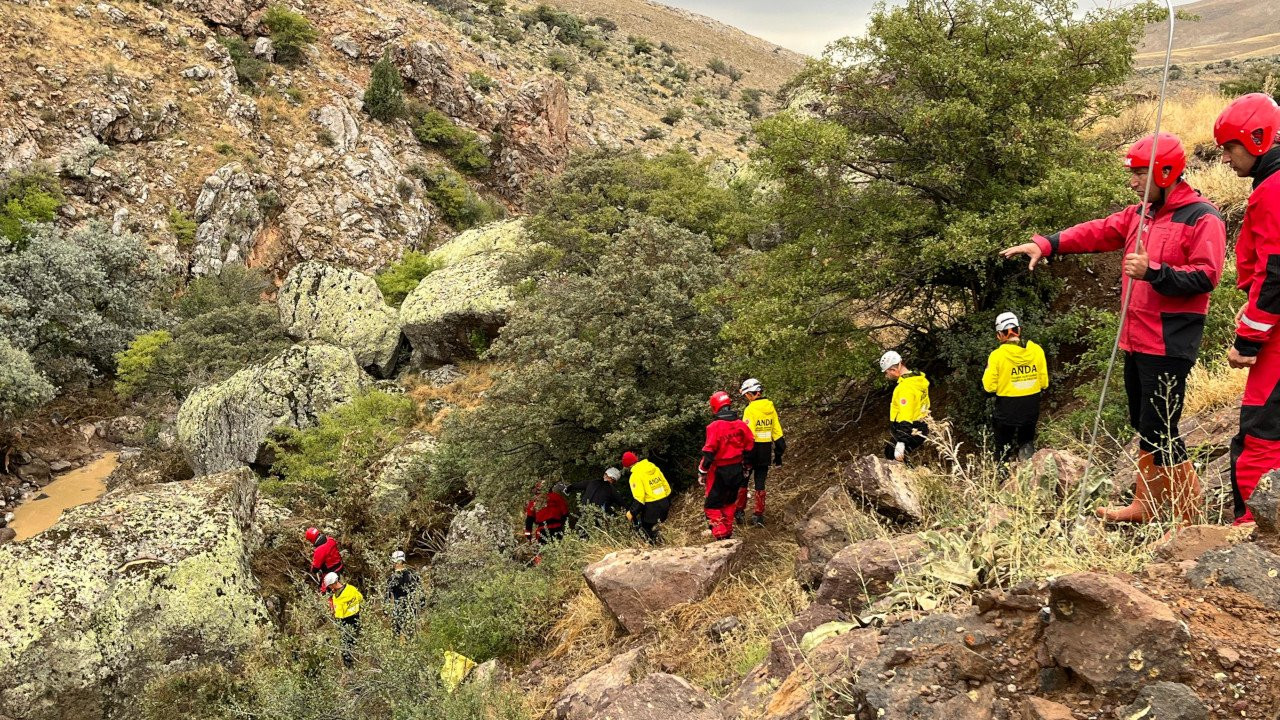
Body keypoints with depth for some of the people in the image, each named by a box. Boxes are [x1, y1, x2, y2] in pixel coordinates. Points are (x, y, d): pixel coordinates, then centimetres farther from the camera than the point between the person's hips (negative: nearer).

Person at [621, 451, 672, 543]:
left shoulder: (635, 475, -12)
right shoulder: (653, 467, 8)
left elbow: (639, 497, -20)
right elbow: (666, 486, 13)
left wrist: (632, 512, -12)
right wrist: (668, 503, 25)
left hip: (651, 507, -7)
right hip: (664, 504, 7)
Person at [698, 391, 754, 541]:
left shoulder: (715, 427, -18)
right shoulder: (741, 425, -2)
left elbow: (709, 452, -19)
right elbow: (750, 447, 4)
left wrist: (702, 472, -10)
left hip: (720, 471, -5)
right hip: (737, 469, 6)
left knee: (712, 505, 4)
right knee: (730, 501, 23)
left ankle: (720, 535, -7)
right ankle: (728, 532, 31)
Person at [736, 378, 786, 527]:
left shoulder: (750, 409, -16)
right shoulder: (771, 408, 4)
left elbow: (748, 434, -19)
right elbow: (777, 432, 8)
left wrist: (745, 457, -16)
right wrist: (778, 454, 14)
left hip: (753, 449, -5)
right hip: (766, 451, 5)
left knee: (742, 481, 11)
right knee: (760, 483, 11)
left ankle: (739, 512, 16)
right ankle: (758, 515, 11)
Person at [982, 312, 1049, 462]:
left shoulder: (997, 355, -18)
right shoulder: (1037, 350, -7)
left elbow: (989, 386, -12)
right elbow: (1044, 382, 2)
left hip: (1007, 410, -3)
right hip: (1031, 408, 4)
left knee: (1004, 451, 11)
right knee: (1027, 445, 22)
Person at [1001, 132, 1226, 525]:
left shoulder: (1202, 218, -10)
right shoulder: (1140, 215, 15)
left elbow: (1205, 277, -18)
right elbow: (1097, 232, 8)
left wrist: (1153, 271, -27)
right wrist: (1046, 244, -3)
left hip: (1169, 345, -9)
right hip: (1137, 341, 9)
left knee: (1159, 430, -8)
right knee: (1143, 426, 16)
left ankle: (1190, 515, 6)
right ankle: (1145, 505, 29)